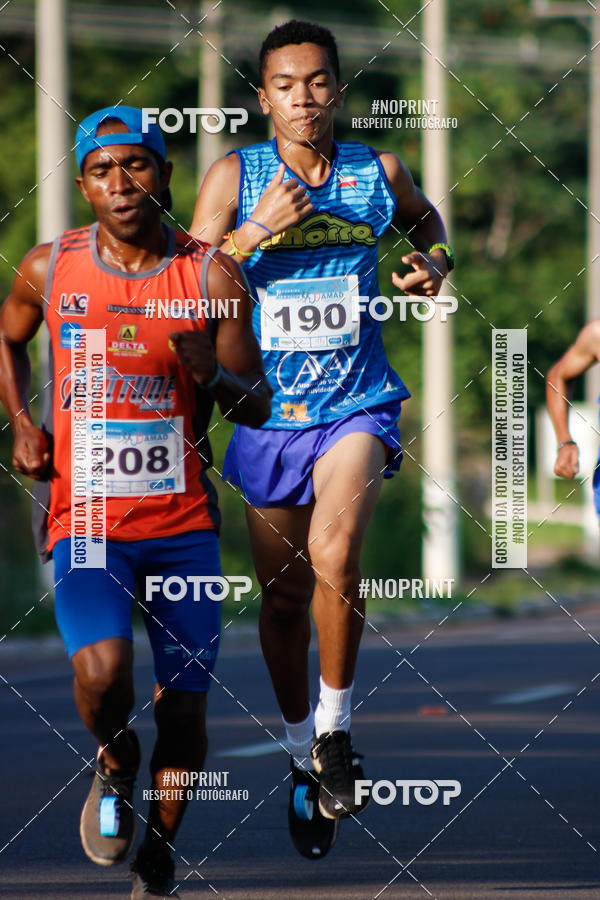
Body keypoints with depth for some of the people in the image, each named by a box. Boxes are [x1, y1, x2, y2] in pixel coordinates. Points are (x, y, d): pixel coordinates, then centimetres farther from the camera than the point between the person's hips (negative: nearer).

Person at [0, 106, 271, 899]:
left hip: (183, 521, 1)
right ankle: (115, 767, 11)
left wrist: (213, 374, -22)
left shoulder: (213, 276, -3)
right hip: (86, 516, -1)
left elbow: (258, 408, 0)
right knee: (102, 672, -24)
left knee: (184, 706, 3)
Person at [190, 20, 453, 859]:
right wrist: (258, 231, -19)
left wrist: (434, 262, 3)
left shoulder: (379, 172, 2)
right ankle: (303, 757, 29)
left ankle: (334, 729, -8)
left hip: (357, 405, -1)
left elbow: (426, 219, 24)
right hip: (268, 412, 1)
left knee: (333, 553, -26)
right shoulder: (234, 176, -2)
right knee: (283, 595, 9)